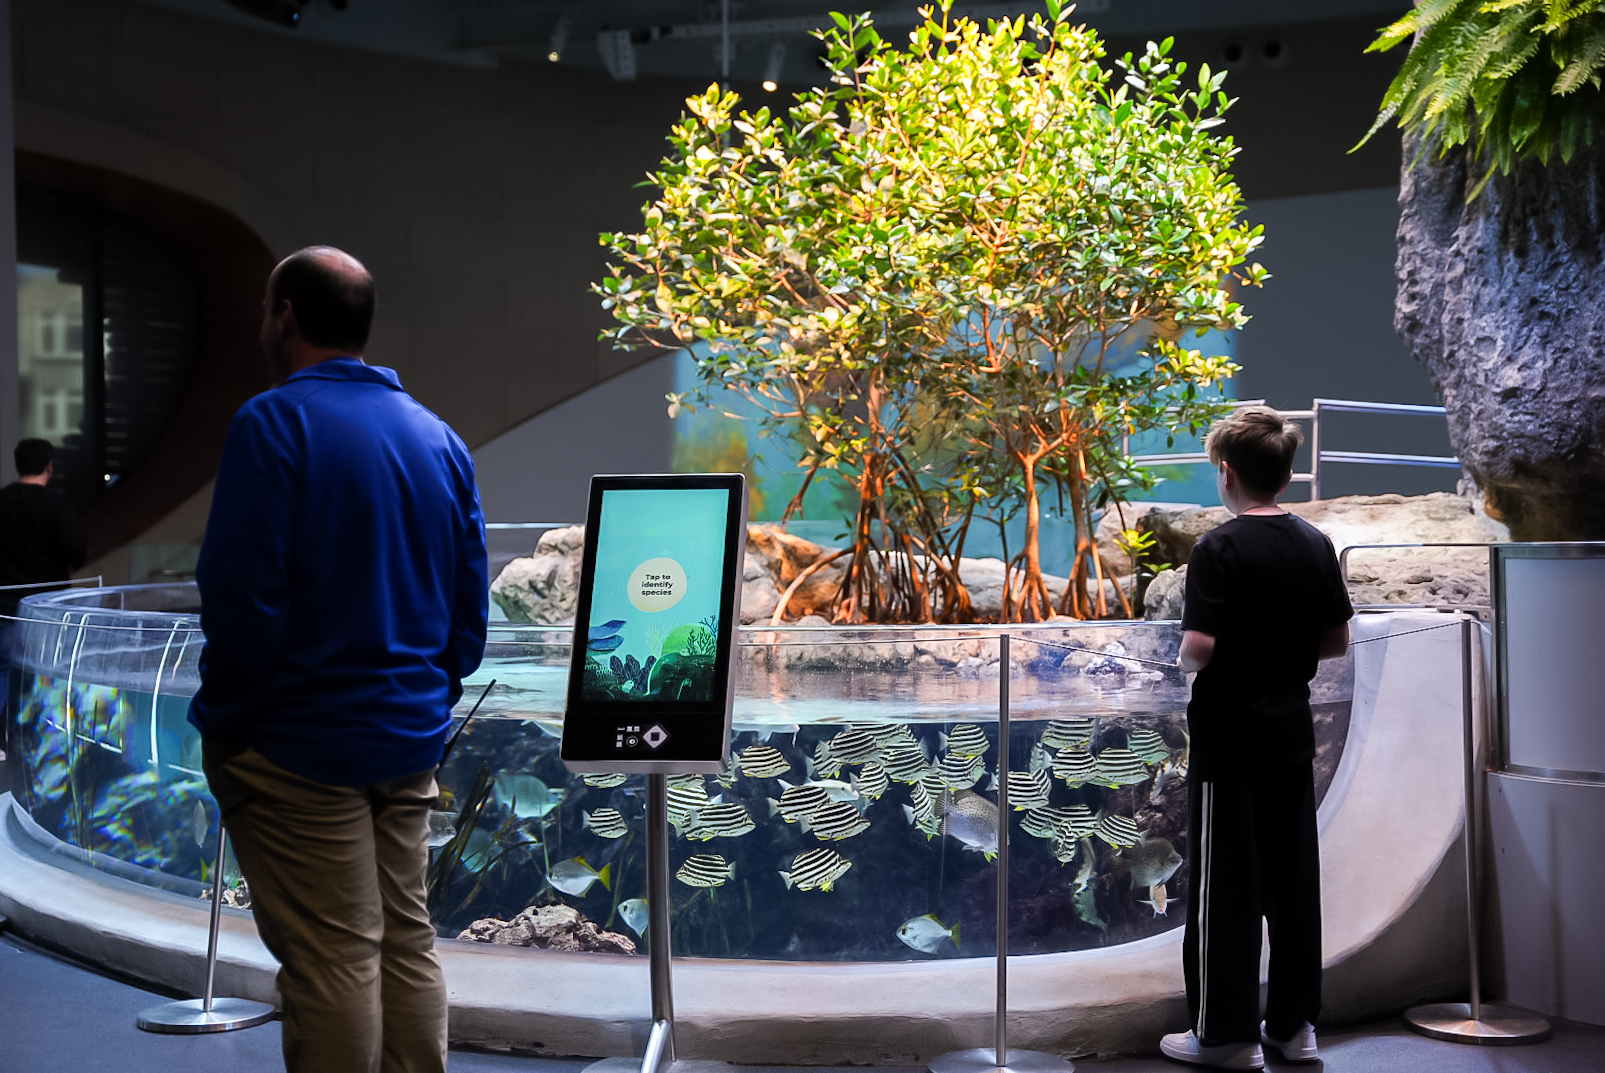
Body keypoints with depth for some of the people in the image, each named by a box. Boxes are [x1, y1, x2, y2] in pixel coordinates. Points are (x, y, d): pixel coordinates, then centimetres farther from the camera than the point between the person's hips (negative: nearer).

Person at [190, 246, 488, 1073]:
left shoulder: (274, 423, -12)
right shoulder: (436, 437, 9)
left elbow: (241, 595, -18)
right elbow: (470, 600, 10)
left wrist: (223, 725, -9)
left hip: (302, 745, -7)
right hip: (412, 739, 7)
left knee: (332, 960, -1)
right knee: (407, 944, 14)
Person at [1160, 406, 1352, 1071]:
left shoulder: (1220, 549, -16)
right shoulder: (1316, 545, 3)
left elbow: (1200, 647, -22)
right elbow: (1337, 641, 8)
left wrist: (1184, 660, -1)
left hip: (1229, 736, -6)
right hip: (1292, 734, 6)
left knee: (1225, 885, 1)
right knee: (1292, 877, 12)